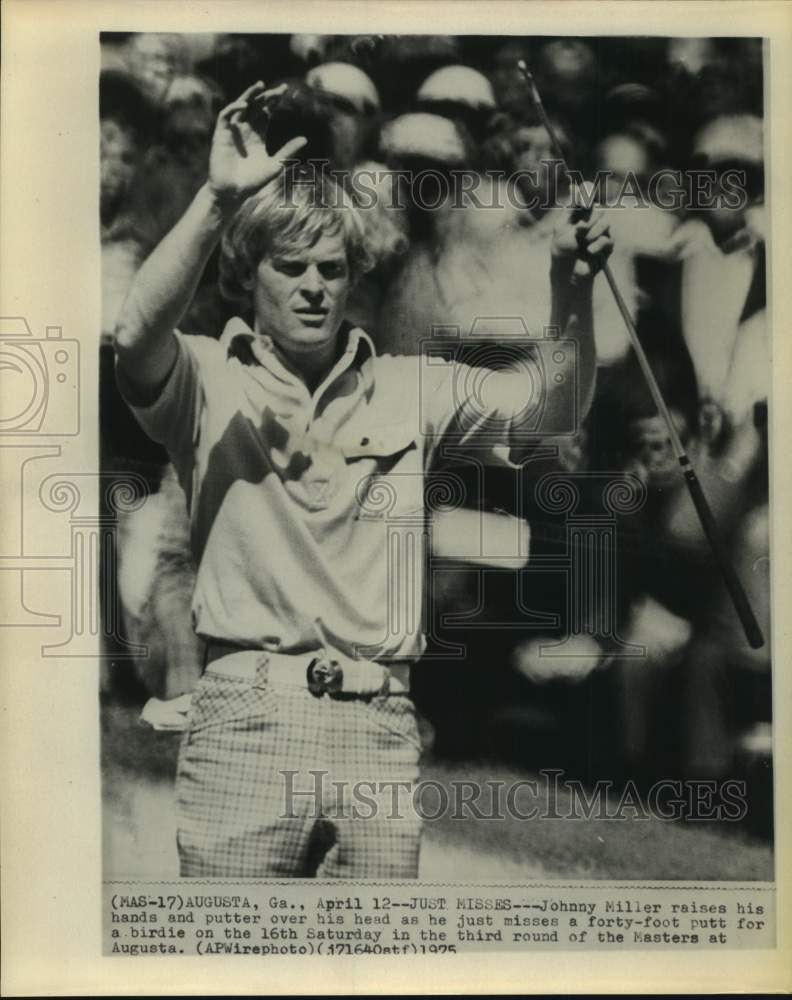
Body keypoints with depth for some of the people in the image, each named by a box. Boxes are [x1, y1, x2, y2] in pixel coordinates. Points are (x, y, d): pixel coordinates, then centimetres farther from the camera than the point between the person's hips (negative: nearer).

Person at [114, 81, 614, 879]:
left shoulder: (410, 390, 14)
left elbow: (553, 408, 9)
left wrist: (570, 288, -6)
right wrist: (217, 197, -23)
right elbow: (135, 336, -17)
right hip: (246, 721, -3)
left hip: (379, 730, 3)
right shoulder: (212, 383, 4)